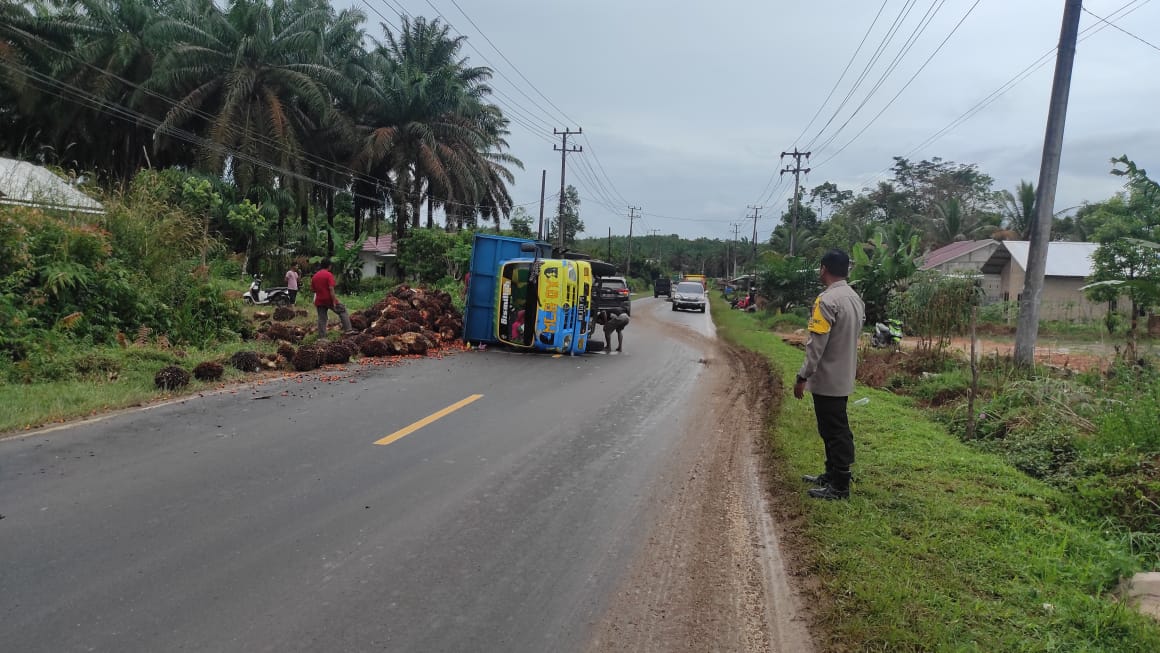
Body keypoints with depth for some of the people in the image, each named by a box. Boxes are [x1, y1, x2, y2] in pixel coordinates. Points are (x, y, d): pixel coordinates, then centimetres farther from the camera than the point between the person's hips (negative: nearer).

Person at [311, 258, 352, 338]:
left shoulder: (314, 276, 9)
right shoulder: (328, 275, -11)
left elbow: (313, 289, 13)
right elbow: (331, 289, -19)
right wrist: (334, 301, -19)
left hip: (319, 301, 5)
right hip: (329, 300, -5)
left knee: (321, 319, 8)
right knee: (343, 311, 10)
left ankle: (321, 337, 5)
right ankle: (348, 329, 2)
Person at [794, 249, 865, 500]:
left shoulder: (827, 300, -21)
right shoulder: (855, 298, 8)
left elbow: (816, 344, -22)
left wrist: (803, 376, -17)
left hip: (827, 378, -9)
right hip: (843, 377, 9)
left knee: (835, 432, -2)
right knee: (835, 429, 19)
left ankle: (840, 486, 6)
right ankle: (832, 475, 30)